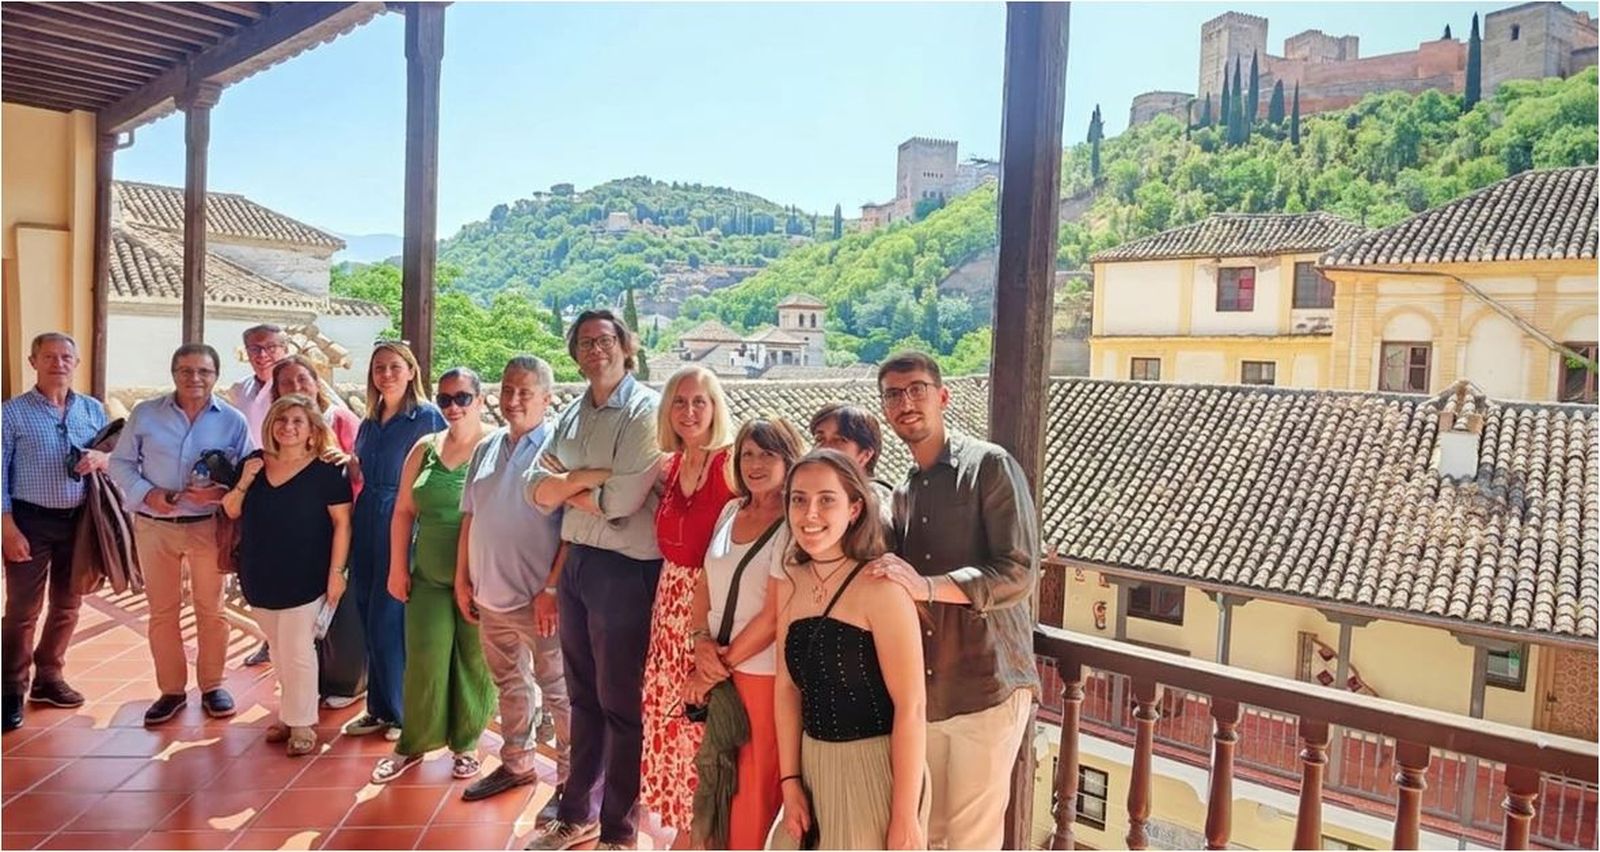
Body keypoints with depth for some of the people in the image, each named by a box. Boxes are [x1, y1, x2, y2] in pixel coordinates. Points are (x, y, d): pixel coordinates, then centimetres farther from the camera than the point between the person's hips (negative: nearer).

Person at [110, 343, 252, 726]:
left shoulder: (233, 420, -3)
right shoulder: (145, 414, -1)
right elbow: (120, 463, 3)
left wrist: (221, 492, -20)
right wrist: (146, 493, -14)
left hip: (209, 526, -1)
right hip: (154, 526, 1)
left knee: (211, 609, 8)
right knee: (161, 610, 10)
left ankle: (212, 686, 22)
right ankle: (171, 689, 24)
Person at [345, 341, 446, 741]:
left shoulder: (427, 417, -8)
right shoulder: (369, 422, 14)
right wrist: (346, 463, 5)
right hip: (366, 524, 7)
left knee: (388, 621, -3)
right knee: (368, 618, 11)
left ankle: (401, 711, 14)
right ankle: (378, 708, 25)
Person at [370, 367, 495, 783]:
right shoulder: (425, 448, 7)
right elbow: (403, 512, 11)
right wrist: (397, 567, 8)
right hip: (429, 577, 3)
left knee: (474, 662, 7)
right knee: (424, 661, 5)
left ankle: (466, 743, 24)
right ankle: (412, 744, 22)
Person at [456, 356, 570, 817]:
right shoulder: (486, 448, 8)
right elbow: (470, 516, 14)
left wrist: (551, 590, -18)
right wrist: (462, 579, 12)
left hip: (537, 597, -7)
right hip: (490, 594, 7)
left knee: (558, 691, 4)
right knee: (508, 684, 20)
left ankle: (570, 780, 15)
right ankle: (516, 763, 37)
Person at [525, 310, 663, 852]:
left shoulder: (646, 409, -11)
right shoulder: (571, 416, 11)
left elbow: (622, 499, -20)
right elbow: (537, 489, 2)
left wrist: (568, 488, -5)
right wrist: (586, 476, -16)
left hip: (625, 567, -7)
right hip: (574, 561, 7)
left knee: (620, 702, 5)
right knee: (583, 695, 19)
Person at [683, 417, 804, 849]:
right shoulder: (730, 511, 7)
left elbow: (774, 616, -15)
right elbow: (704, 585, 11)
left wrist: (721, 666, -10)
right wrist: (701, 642, -5)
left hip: (763, 675, -6)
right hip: (718, 669, 6)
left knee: (755, 789, 5)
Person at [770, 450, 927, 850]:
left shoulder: (880, 587, -18)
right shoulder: (789, 585, 1)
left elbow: (911, 708, -18)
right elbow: (787, 688, 7)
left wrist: (905, 817, -17)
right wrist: (790, 782, 2)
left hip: (876, 768, -6)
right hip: (813, 765, 6)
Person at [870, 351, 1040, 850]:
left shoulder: (990, 466, -7)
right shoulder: (902, 492, 13)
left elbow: (1019, 574, -16)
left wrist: (927, 586, -27)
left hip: (986, 686, -6)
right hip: (921, 691, 6)